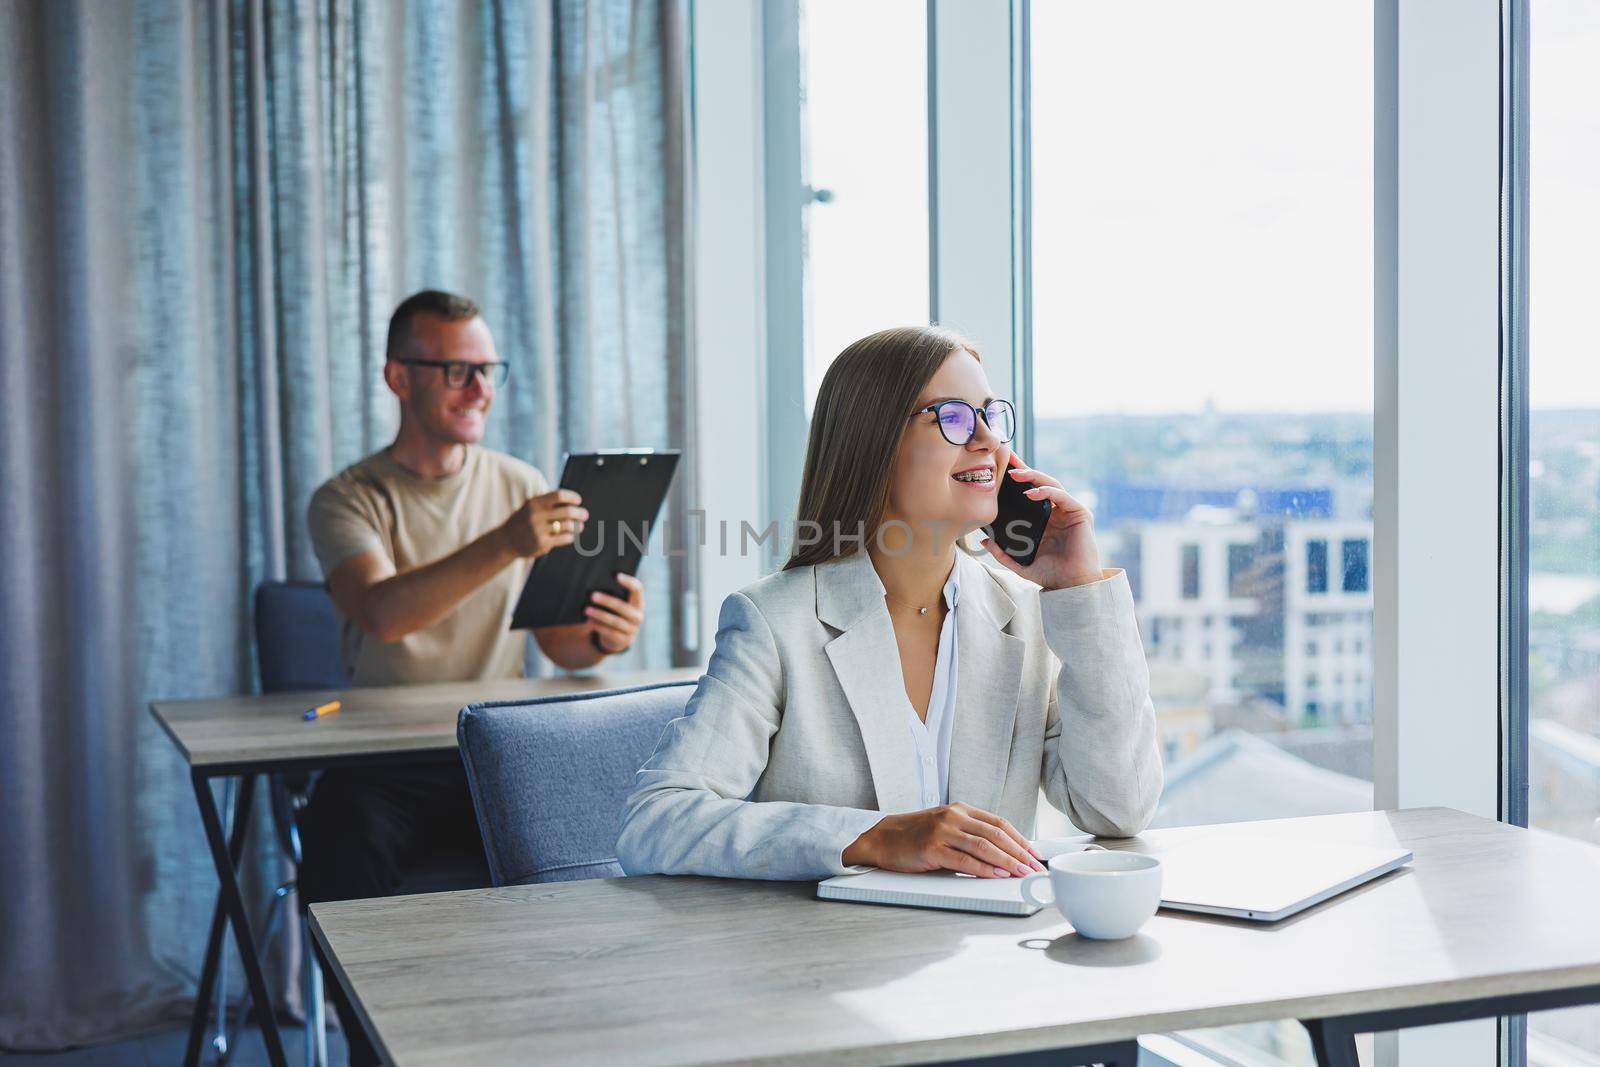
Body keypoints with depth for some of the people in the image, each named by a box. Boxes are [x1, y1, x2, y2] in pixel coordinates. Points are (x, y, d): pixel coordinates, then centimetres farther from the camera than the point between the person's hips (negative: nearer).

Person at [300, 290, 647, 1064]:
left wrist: (603, 637, -20)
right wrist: (502, 546, -36)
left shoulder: (524, 488, 11)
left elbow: (559, 641, 5)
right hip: (382, 771, -2)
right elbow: (384, 613, -22)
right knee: (343, 851, -32)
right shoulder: (348, 500, 0)